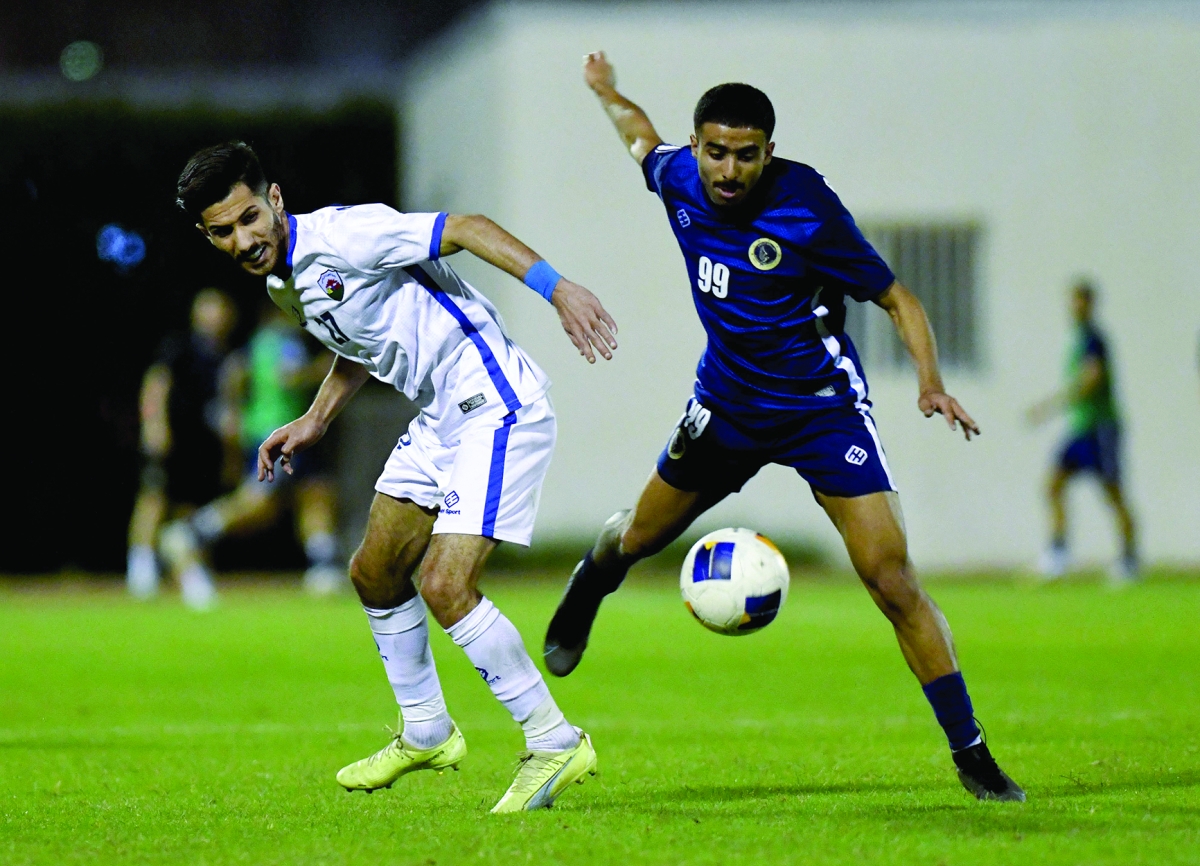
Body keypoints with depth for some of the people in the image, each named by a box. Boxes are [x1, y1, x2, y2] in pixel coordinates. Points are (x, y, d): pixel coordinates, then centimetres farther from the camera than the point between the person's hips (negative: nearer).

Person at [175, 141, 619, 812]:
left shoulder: (339, 235, -18)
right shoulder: (283, 283, 10)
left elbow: (465, 228, -23)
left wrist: (559, 290, -32)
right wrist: (315, 420, 24)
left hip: (496, 406, -10)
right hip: (442, 418, 10)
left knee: (444, 583, -18)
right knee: (375, 574, 16)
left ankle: (556, 744, -6)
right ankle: (426, 734, 35)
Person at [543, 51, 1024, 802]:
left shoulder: (806, 210, -25)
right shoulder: (679, 177, -11)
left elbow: (896, 298, -16)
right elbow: (643, 139, 15)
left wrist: (930, 382, -31)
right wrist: (607, 92, 34)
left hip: (822, 408, -5)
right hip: (728, 399, 5)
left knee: (893, 581, -15)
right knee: (641, 536, 24)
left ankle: (971, 754, -8)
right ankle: (586, 593, 62)